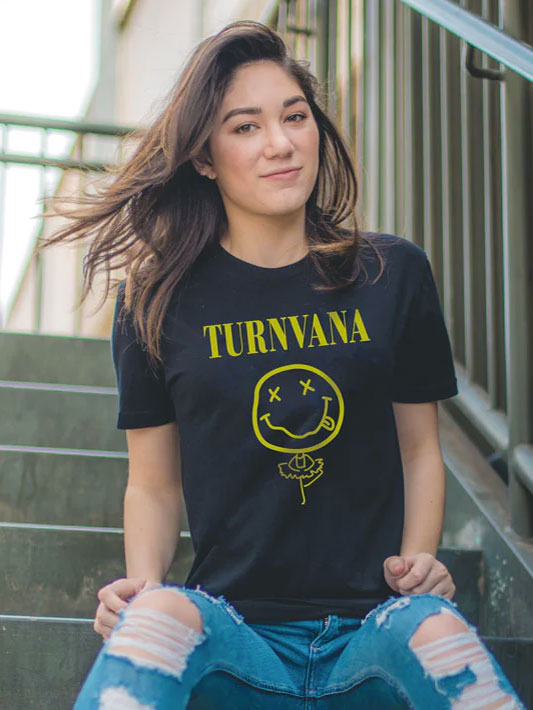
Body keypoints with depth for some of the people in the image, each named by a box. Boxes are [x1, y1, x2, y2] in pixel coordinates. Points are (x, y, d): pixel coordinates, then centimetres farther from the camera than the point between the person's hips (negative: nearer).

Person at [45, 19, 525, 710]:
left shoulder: (394, 273, 7)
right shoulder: (159, 296, 3)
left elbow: (419, 449, 14)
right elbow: (154, 484, 9)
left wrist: (419, 559, -3)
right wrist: (142, 583, -10)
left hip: (372, 626, 1)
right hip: (233, 628, 0)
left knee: (436, 627, -33)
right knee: (158, 614, -33)